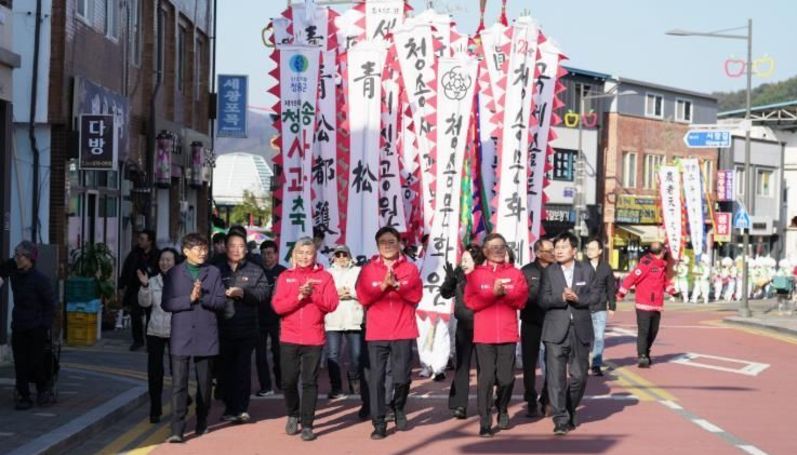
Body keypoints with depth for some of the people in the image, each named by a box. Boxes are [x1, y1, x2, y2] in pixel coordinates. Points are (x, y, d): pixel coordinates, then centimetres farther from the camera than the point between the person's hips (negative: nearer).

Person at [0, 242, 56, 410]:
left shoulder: (40, 279, -14)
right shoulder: (14, 271, 2)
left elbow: (50, 304, -9)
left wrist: (45, 326, -12)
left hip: (36, 328, -5)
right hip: (18, 326, 6)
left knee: (35, 362, -2)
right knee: (20, 364, 3)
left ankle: (44, 390, 22)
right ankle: (23, 397, 10)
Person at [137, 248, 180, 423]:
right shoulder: (153, 282, 7)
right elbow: (144, 303, -3)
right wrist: (144, 286, -17)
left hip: (176, 331, -3)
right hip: (155, 331, 3)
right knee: (154, 371, 2)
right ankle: (155, 410, 9)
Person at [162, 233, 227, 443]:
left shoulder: (213, 272, 5)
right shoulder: (174, 273, 3)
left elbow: (221, 301, 1)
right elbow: (166, 303, -3)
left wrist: (203, 298, -17)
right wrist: (189, 298, -16)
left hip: (205, 335, 2)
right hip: (181, 335, -2)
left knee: (204, 383, 12)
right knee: (178, 383, -8)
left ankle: (202, 423, 29)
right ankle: (177, 429, -10)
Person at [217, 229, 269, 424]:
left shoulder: (255, 271, 10)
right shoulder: (218, 270, 12)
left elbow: (263, 292, -5)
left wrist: (243, 293, -17)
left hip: (247, 329, -1)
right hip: (223, 328, 1)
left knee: (243, 369, -3)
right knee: (226, 369, 3)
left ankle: (242, 408, 0)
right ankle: (230, 407, 11)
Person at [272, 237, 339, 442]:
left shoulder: (324, 276, 4)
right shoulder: (285, 277, 6)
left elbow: (332, 304, -6)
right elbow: (277, 306, -5)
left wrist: (313, 293, -20)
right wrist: (298, 296, -19)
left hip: (313, 338, -2)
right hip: (289, 338, 2)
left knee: (310, 382, -3)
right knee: (288, 381, 5)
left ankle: (307, 425, 1)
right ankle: (293, 415, 29)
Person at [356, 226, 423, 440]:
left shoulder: (410, 269, 5)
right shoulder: (368, 270, 5)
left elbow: (416, 296, -5)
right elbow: (363, 297, -4)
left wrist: (396, 284, -17)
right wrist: (384, 285, -16)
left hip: (403, 333, 0)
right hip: (376, 334, 0)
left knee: (402, 377, -2)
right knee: (376, 378, -4)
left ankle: (398, 409, 28)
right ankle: (379, 424, 1)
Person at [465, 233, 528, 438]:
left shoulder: (515, 274, 8)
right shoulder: (476, 274, 4)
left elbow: (521, 300, -2)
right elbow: (471, 301, -7)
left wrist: (505, 293, -18)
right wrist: (493, 293, -18)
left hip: (508, 334, 1)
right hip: (484, 335, -1)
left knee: (506, 377, 2)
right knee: (486, 377, -6)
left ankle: (502, 410, 30)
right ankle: (485, 422, -2)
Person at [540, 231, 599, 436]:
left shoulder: (587, 270, 7)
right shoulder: (549, 272, 3)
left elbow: (596, 294, 2)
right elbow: (543, 300, -4)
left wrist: (578, 298, -14)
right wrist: (562, 298, -21)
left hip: (581, 331, 2)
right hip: (556, 331, -2)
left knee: (579, 375, 8)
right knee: (556, 376, -8)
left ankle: (570, 412, 29)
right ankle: (561, 419, -4)